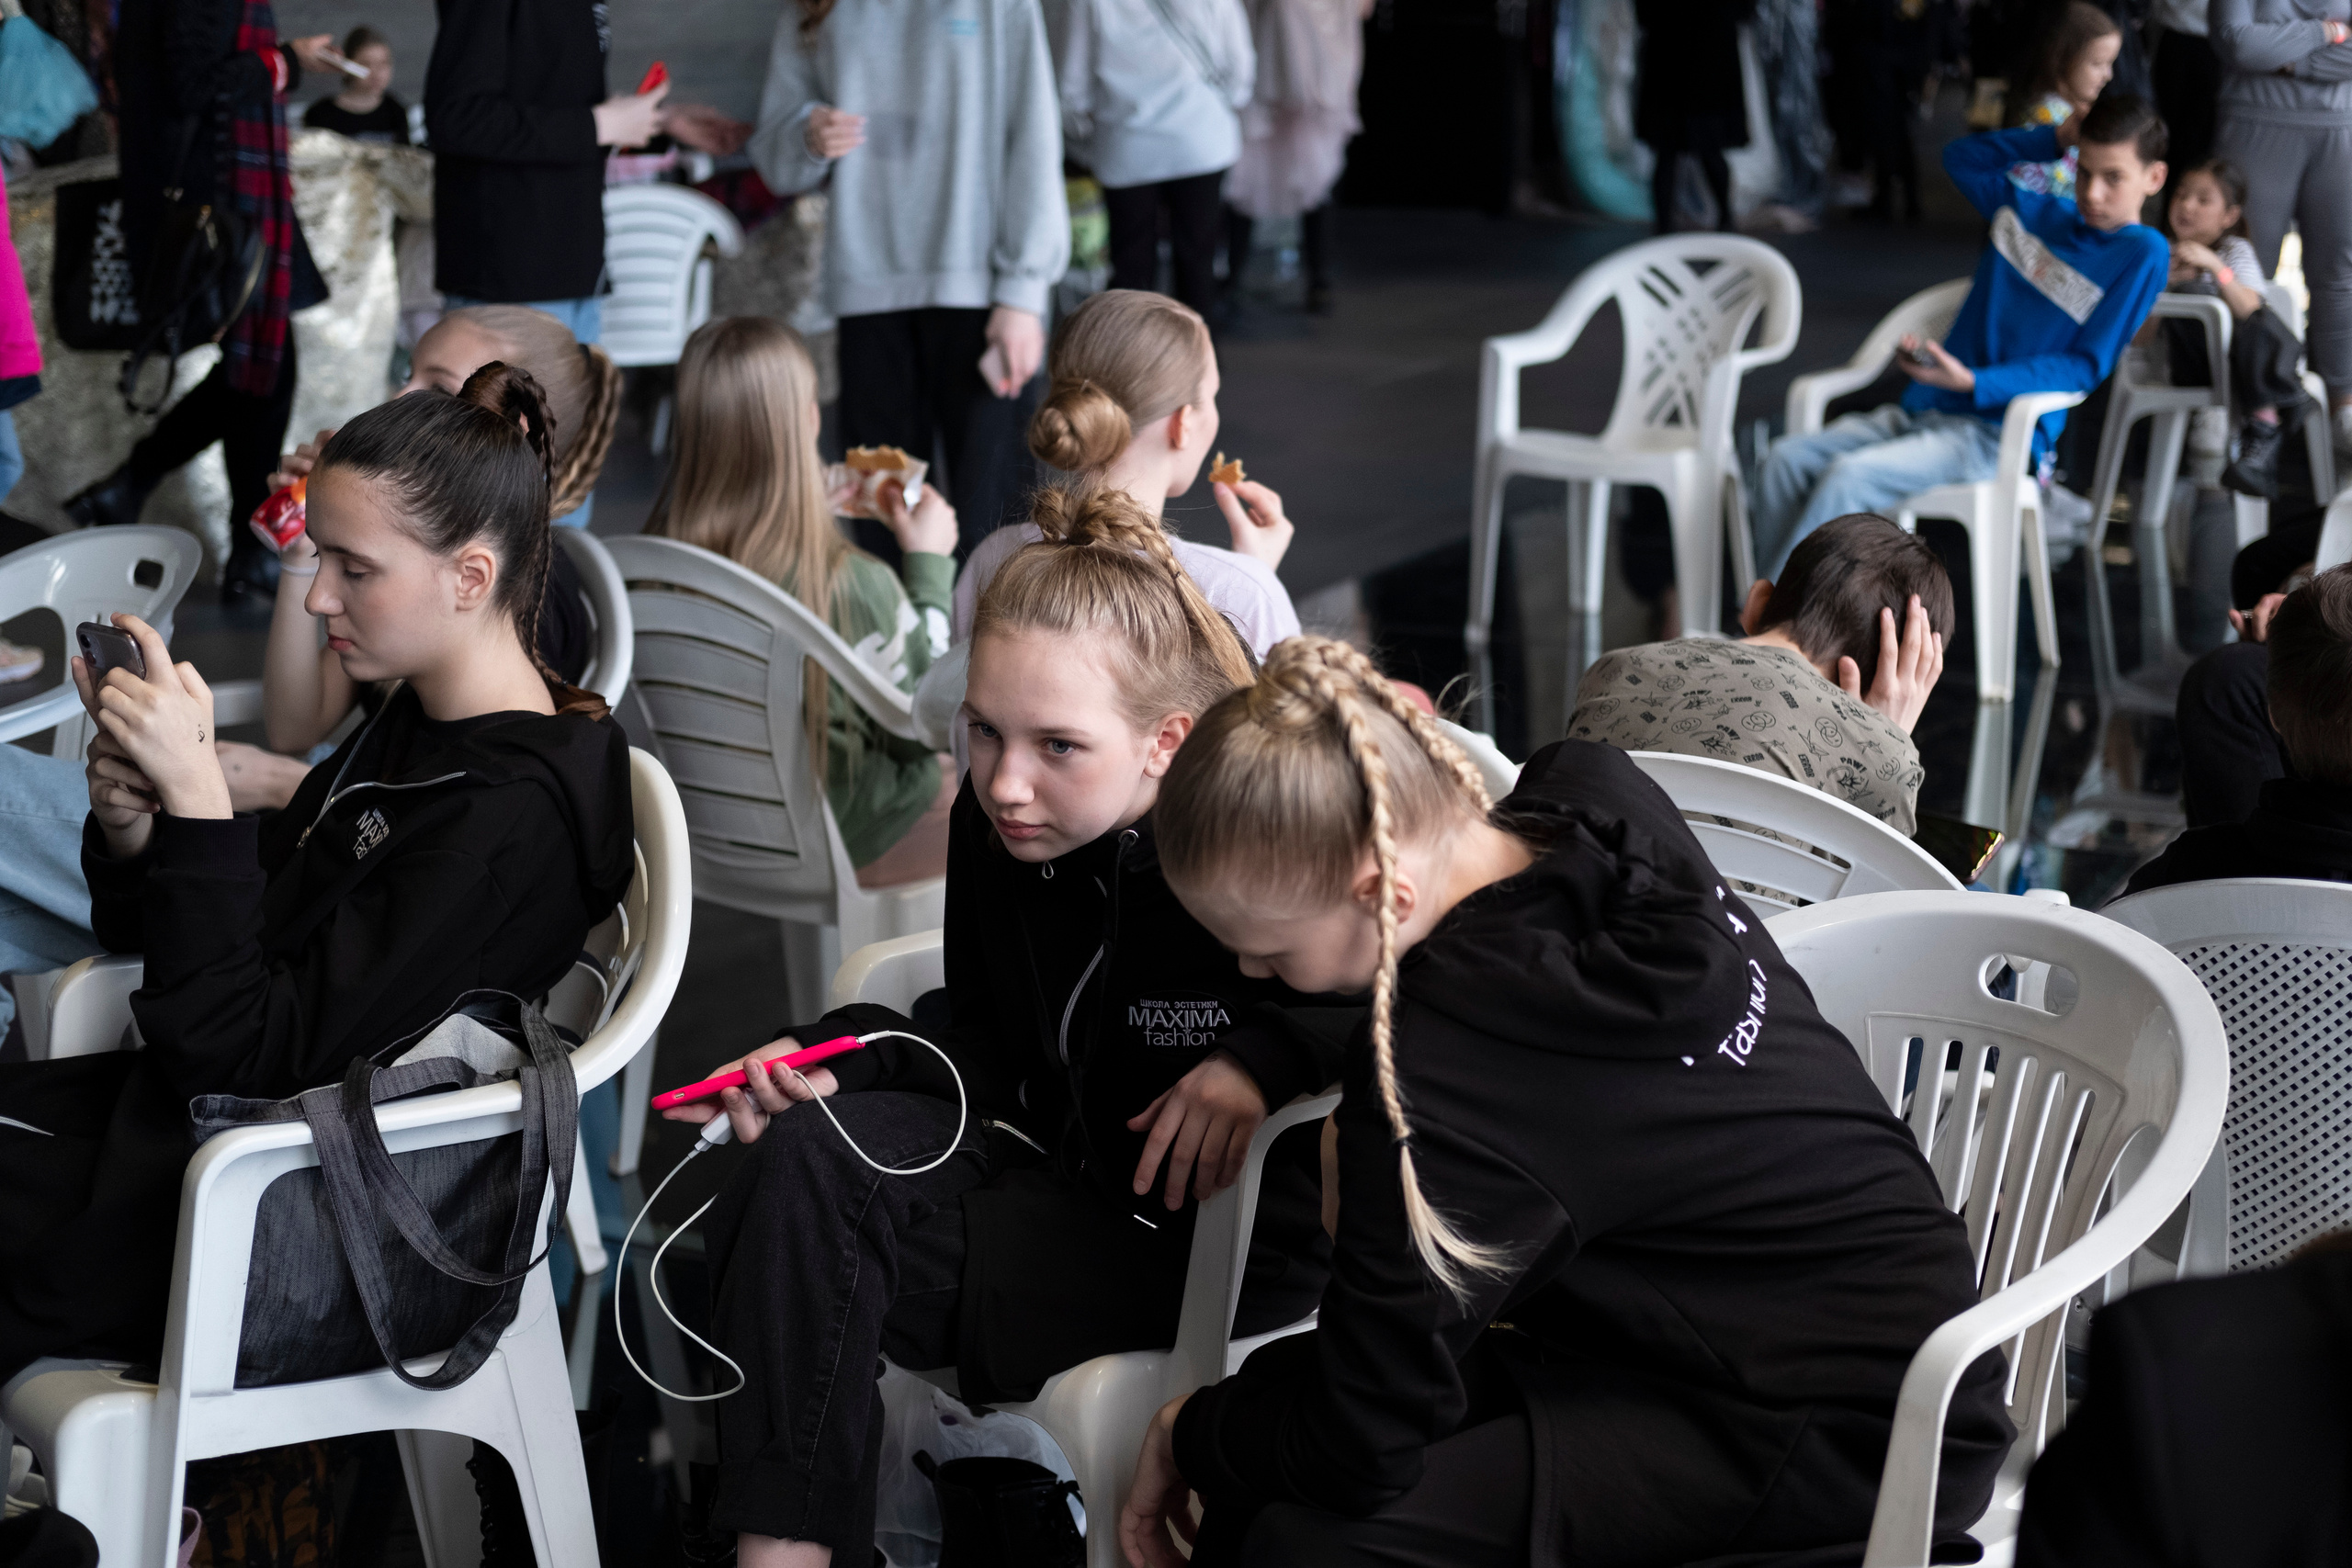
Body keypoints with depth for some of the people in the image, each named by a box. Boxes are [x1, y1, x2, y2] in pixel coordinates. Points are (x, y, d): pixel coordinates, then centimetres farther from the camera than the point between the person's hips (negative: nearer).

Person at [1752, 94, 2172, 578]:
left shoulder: (2142, 253, -4)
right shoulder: (2030, 210, 16)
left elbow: (2085, 366, -8)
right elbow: (1961, 158, 33)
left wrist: (1973, 382, -18)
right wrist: (2055, 139, 20)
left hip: (1999, 435, -7)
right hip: (1921, 410, 7)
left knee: (1849, 477, -29)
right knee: (1788, 458, -15)